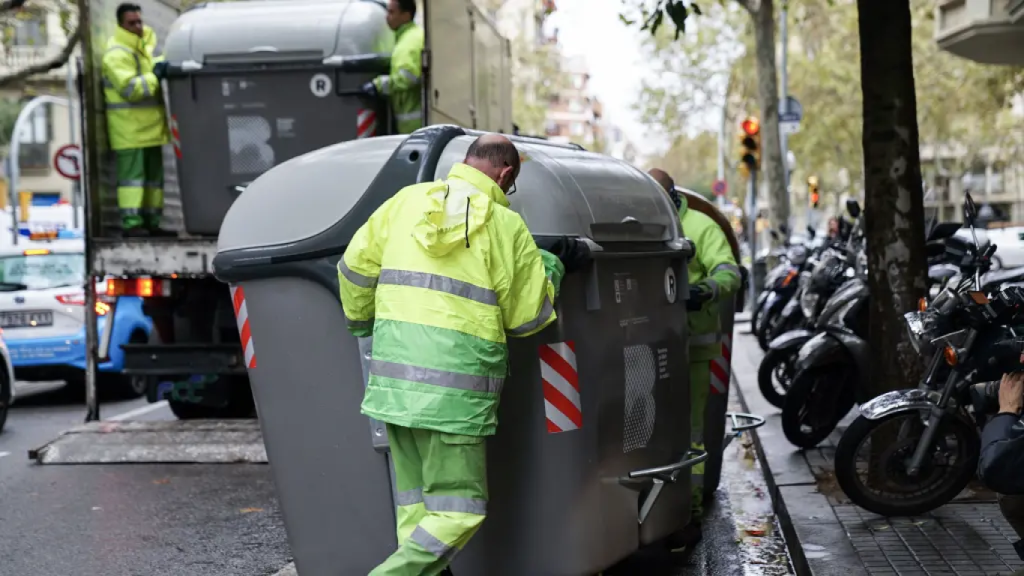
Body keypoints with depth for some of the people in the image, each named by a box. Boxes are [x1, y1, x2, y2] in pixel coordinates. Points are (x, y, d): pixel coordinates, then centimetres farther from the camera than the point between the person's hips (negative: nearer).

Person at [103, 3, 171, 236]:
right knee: (132, 175, -11)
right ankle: (130, 222, -11)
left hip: (149, 127, 9)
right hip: (129, 128, -9)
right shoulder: (117, 54, -14)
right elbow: (129, 88, -23)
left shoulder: (142, 46, 15)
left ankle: (152, 221, 17)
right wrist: (156, 75, -21)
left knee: (154, 174, 11)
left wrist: (161, 66, 10)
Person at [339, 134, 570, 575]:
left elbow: (356, 264, 12)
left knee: (417, 506, 16)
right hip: (454, 390, -5)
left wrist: (359, 319, 31)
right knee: (457, 510, 2)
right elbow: (528, 316, 6)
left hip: (394, 376, 5)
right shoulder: (507, 226, 0)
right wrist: (551, 267, 24)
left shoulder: (407, 200, 10)